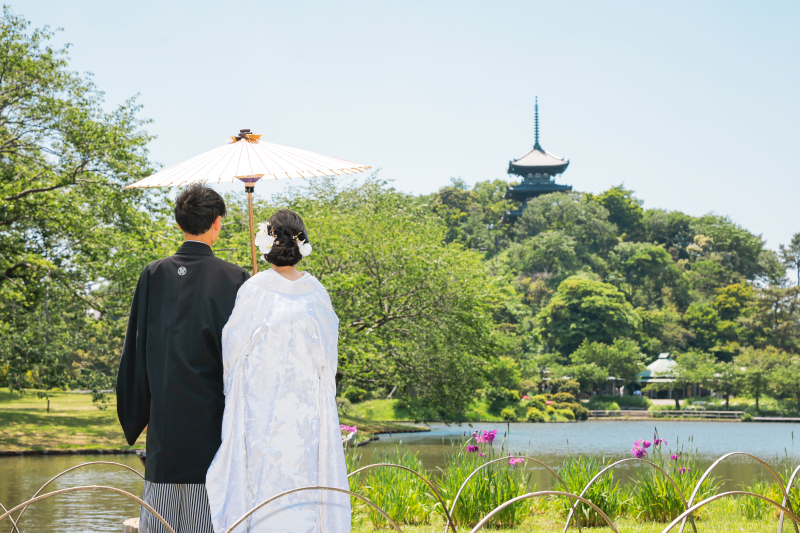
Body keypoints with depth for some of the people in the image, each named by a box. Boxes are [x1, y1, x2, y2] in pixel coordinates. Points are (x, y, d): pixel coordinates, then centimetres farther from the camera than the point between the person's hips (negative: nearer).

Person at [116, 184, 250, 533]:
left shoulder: (154, 275, 0)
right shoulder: (233, 280, -8)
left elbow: (137, 348, 5)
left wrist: (137, 414, 15)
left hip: (164, 416, 3)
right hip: (212, 418, -3)